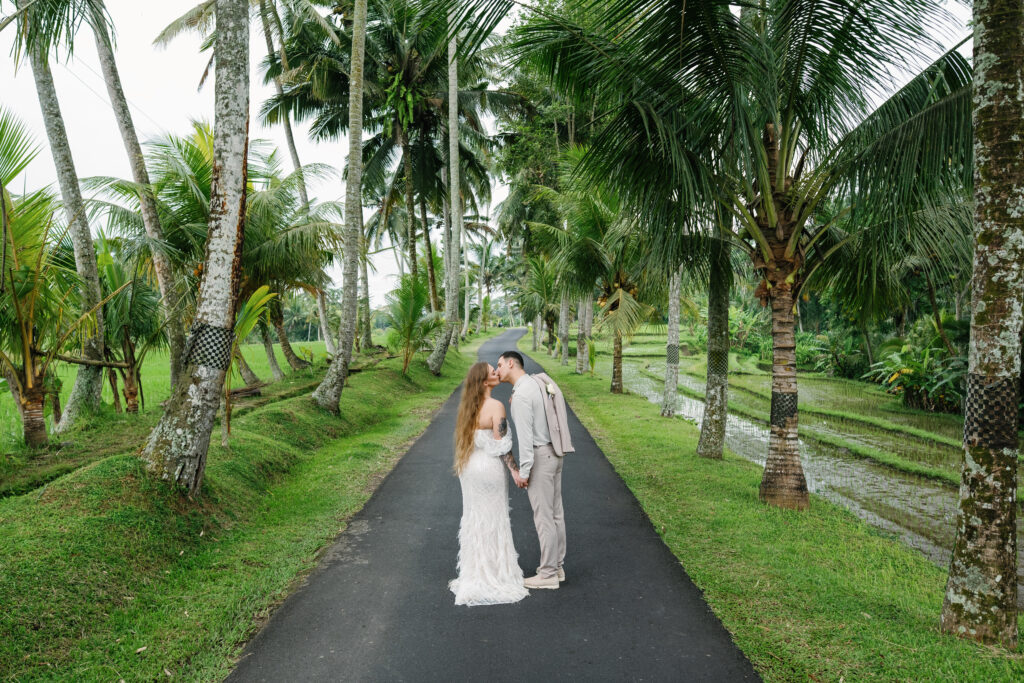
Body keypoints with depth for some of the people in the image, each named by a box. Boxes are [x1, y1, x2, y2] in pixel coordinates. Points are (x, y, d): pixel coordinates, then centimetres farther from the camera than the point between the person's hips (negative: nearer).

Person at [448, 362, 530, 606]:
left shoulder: (468, 406, 4)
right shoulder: (496, 406, -18)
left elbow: (466, 440, 10)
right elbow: (502, 445, -17)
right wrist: (515, 471, -12)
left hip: (469, 467, 7)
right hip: (490, 468, -7)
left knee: (473, 519, 16)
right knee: (493, 522, 5)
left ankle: (474, 574, 28)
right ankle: (496, 575, 17)